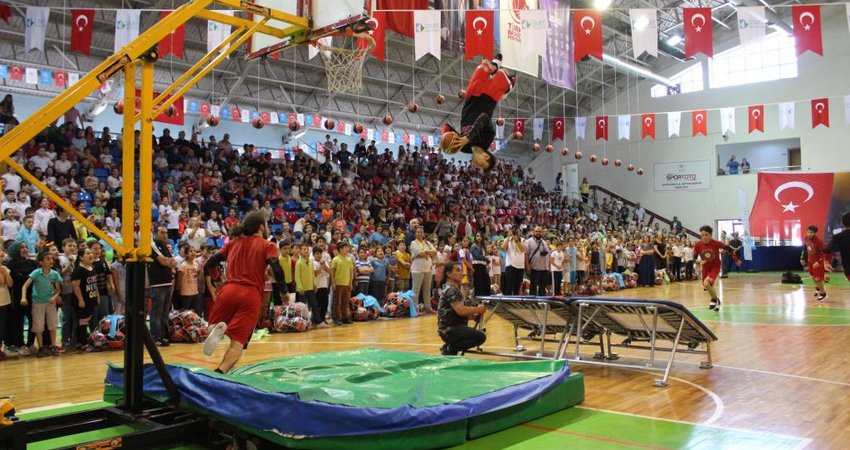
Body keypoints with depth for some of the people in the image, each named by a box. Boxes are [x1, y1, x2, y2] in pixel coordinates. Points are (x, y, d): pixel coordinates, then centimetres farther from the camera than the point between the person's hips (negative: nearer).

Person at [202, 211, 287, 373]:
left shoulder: (233, 242, 18)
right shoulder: (268, 246, 8)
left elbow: (208, 264, 10)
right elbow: (277, 270, -8)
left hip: (229, 290, 3)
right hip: (252, 296, -2)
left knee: (213, 325, 23)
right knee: (238, 341, -2)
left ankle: (217, 329, -13)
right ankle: (219, 372, -26)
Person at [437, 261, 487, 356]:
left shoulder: (454, 289, 17)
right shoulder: (451, 290, -16)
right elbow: (460, 310, -27)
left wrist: (474, 315, 5)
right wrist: (478, 309, -13)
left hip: (452, 328, 11)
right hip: (449, 329, -11)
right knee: (481, 337, -20)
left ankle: (449, 347, 13)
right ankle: (450, 349, -10)